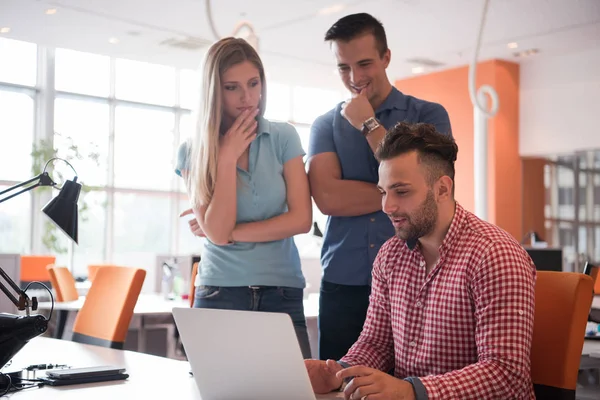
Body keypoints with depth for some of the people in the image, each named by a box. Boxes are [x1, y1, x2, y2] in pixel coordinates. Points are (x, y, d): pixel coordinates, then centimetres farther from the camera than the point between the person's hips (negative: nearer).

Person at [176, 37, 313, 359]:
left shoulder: (283, 138, 4)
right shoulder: (193, 152, 0)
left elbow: (301, 219, -4)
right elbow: (216, 232, -10)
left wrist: (231, 232, -7)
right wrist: (228, 157, -11)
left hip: (283, 294, 1)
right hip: (220, 295, 0)